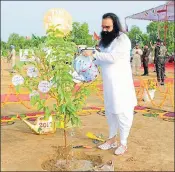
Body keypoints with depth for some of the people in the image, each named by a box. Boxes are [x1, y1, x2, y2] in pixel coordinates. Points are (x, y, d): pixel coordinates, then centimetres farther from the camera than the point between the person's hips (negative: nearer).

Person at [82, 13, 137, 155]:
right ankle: (112, 139, 31)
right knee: (110, 111, 16)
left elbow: (112, 57, -23)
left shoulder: (123, 39, -12)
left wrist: (93, 54, -20)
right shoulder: (105, 40, 11)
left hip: (121, 83, -7)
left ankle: (123, 143, 16)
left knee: (122, 113, 2)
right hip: (108, 83, 7)